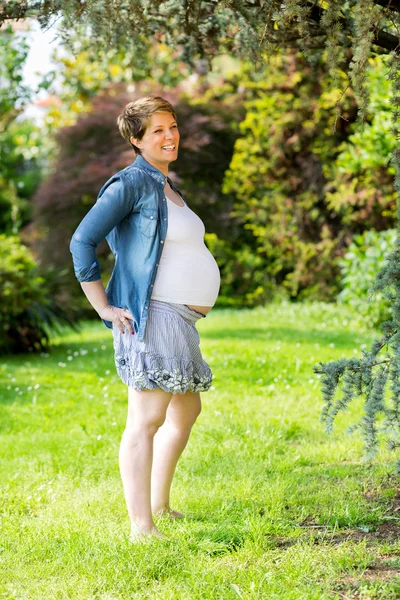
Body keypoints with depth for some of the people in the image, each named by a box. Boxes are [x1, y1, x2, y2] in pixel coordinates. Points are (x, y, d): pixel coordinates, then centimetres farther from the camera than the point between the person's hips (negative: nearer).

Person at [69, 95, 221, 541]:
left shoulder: (167, 187, 17)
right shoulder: (133, 182, -11)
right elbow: (82, 241, -17)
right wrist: (104, 308, -18)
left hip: (180, 319, 11)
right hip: (151, 317, -11)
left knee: (185, 413, 20)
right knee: (147, 419, -13)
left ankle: (160, 506, 31)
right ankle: (141, 527, -13)